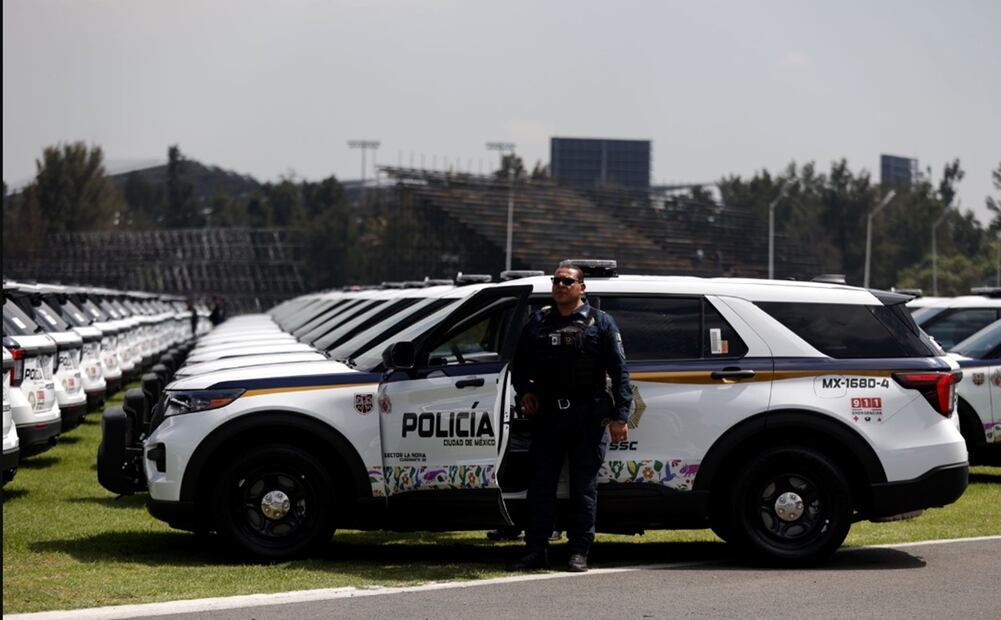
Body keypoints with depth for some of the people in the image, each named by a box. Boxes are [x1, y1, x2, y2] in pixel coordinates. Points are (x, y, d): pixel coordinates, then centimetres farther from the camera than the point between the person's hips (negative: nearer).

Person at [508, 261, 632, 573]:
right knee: (541, 483, 2)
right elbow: (519, 364, 24)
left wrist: (619, 417, -8)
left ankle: (579, 552, 5)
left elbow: (619, 372, 0)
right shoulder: (538, 322, 14)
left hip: (588, 417, -3)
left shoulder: (600, 323, 4)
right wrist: (524, 391, 5)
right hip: (547, 415, 3)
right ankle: (536, 550, 6)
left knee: (584, 485, 0)